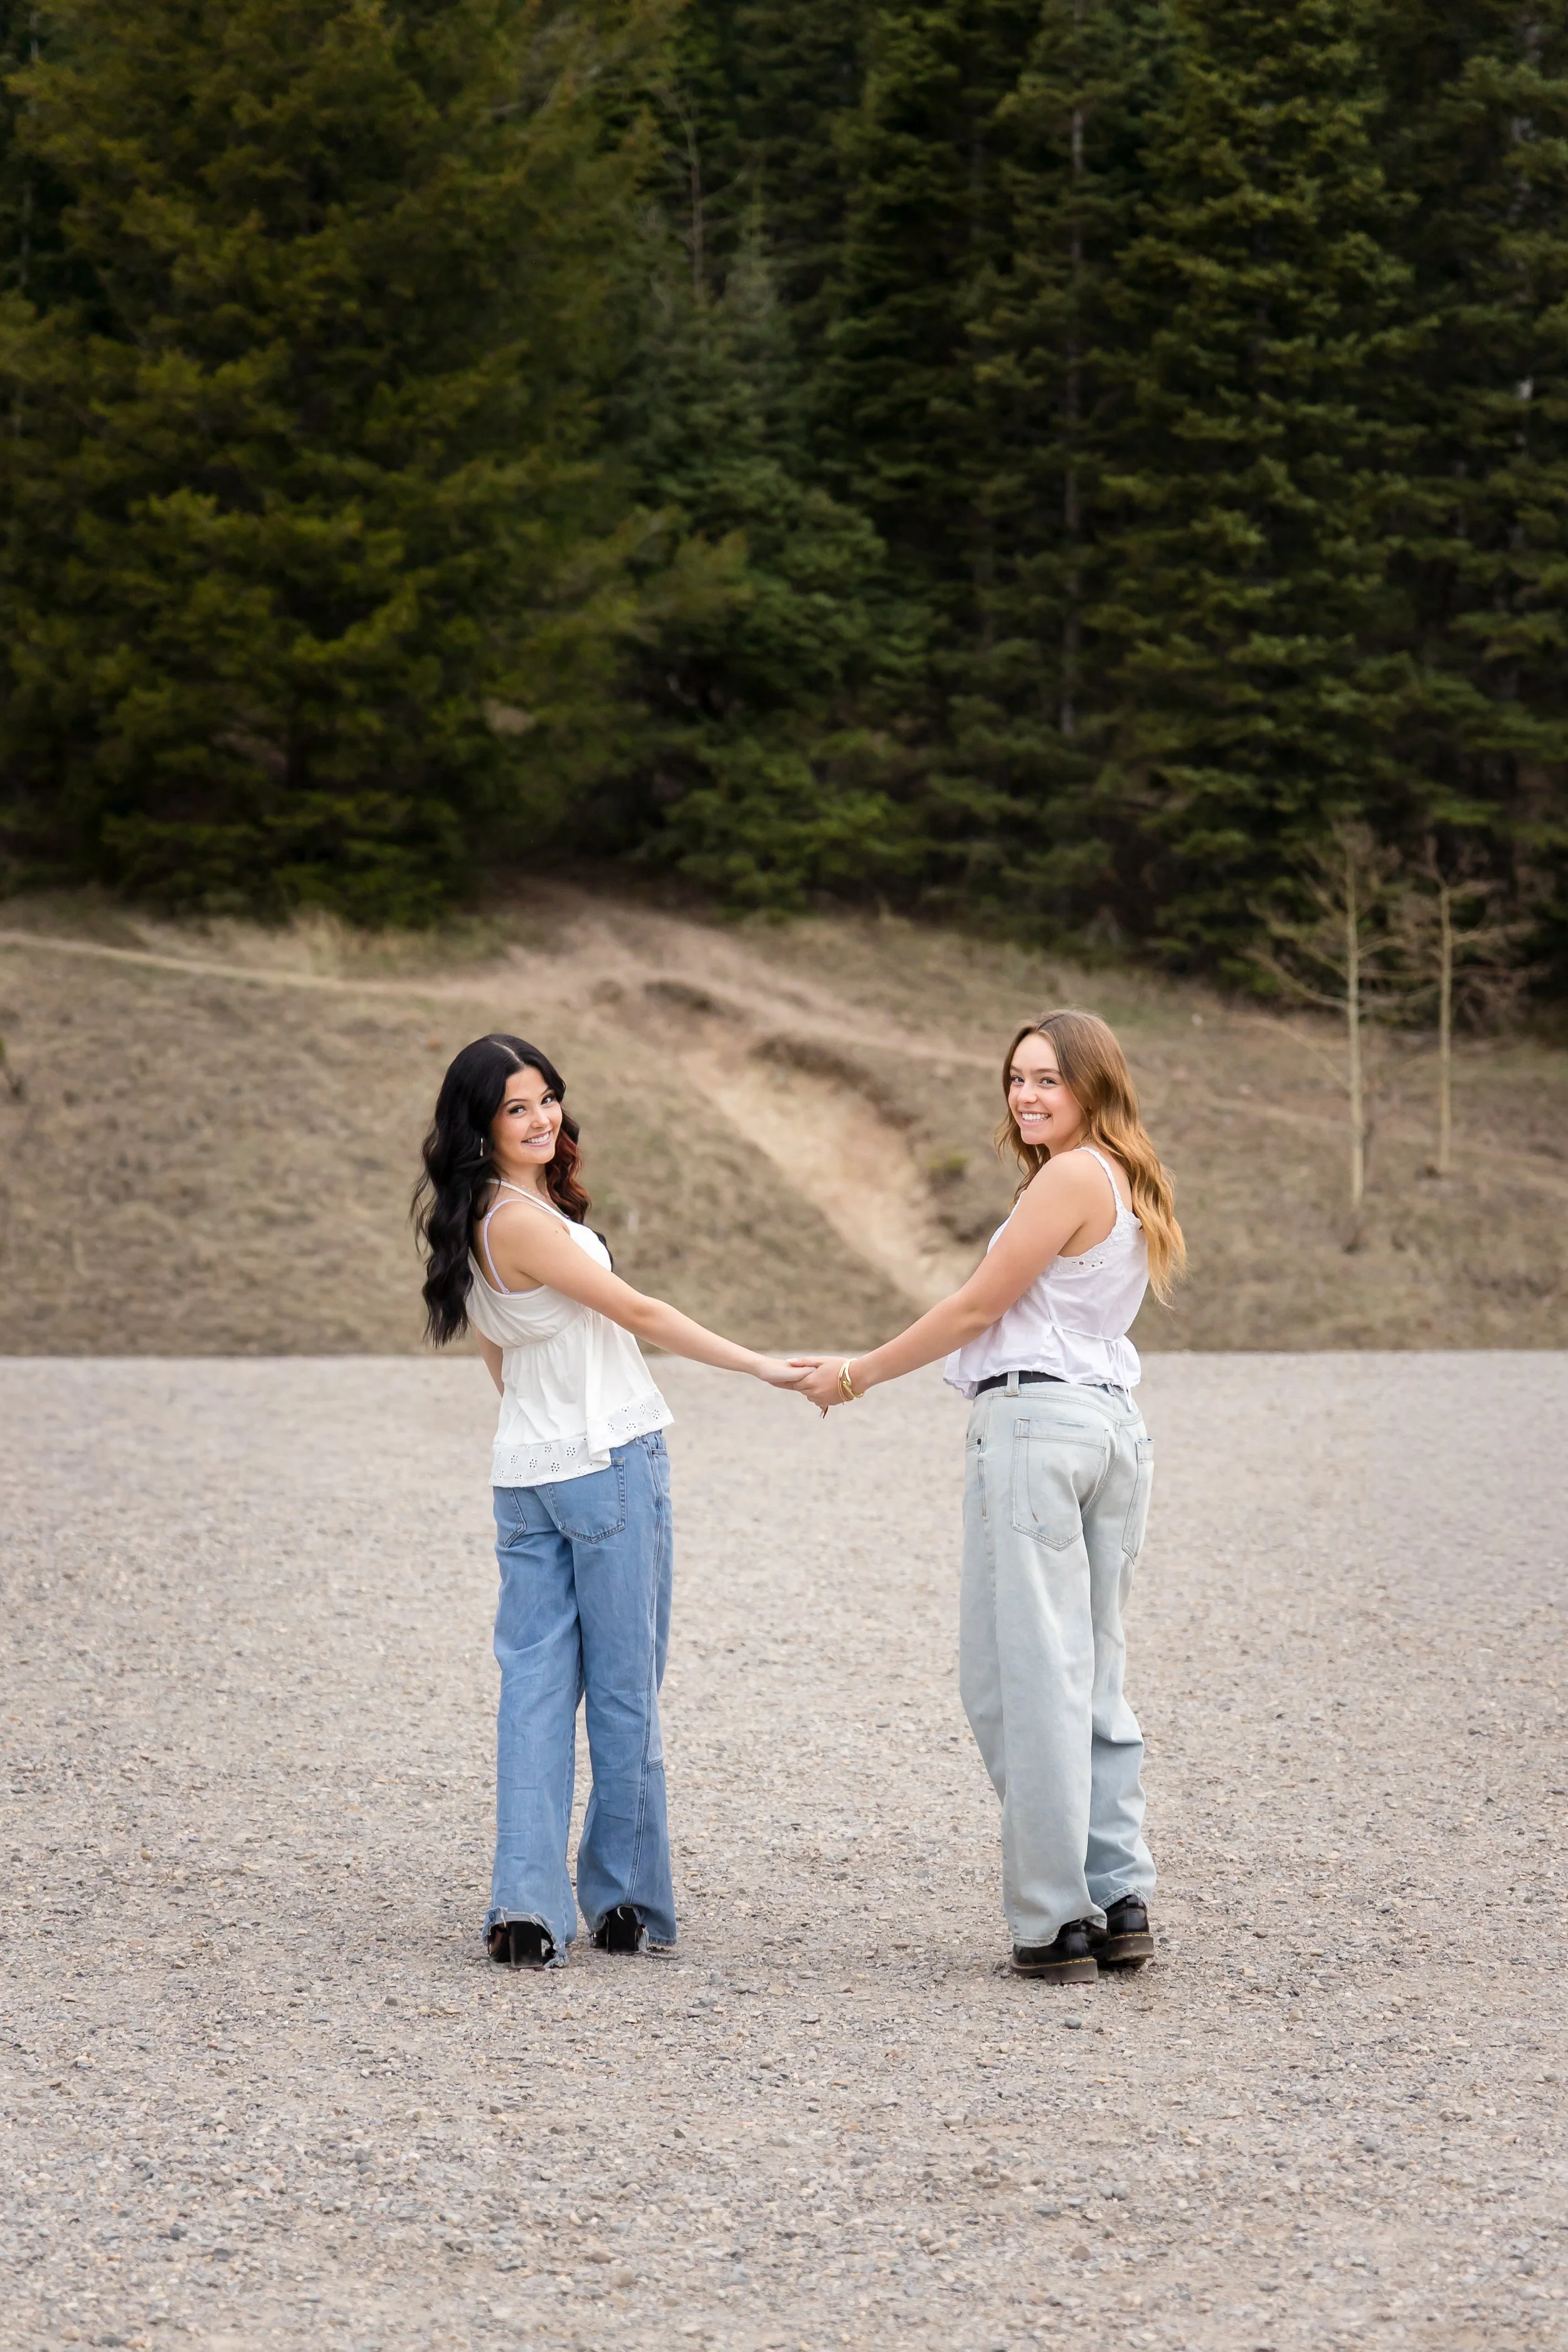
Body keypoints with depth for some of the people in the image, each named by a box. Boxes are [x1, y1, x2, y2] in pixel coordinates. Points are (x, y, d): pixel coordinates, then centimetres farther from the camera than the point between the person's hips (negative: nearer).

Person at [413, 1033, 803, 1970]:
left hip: (526, 1475, 8)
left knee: (536, 1684, 2)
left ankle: (527, 1907, -6)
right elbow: (638, 1311, -15)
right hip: (608, 1462, -8)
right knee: (624, 1689, 3)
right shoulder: (522, 1221, -17)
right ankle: (625, 1901, 11)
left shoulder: (467, 1220, 11)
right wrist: (761, 1365, -11)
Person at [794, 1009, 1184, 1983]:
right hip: (1116, 1424, 10)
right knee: (1093, 1675, 13)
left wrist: (857, 1374, 2)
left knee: (1025, 1675, -5)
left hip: (1037, 1423, -10)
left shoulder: (1073, 1177, -10)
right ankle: (1123, 1902, 11)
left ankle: (1055, 1921, -4)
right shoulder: (1129, 1183, 18)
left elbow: (978, 1308, -8)